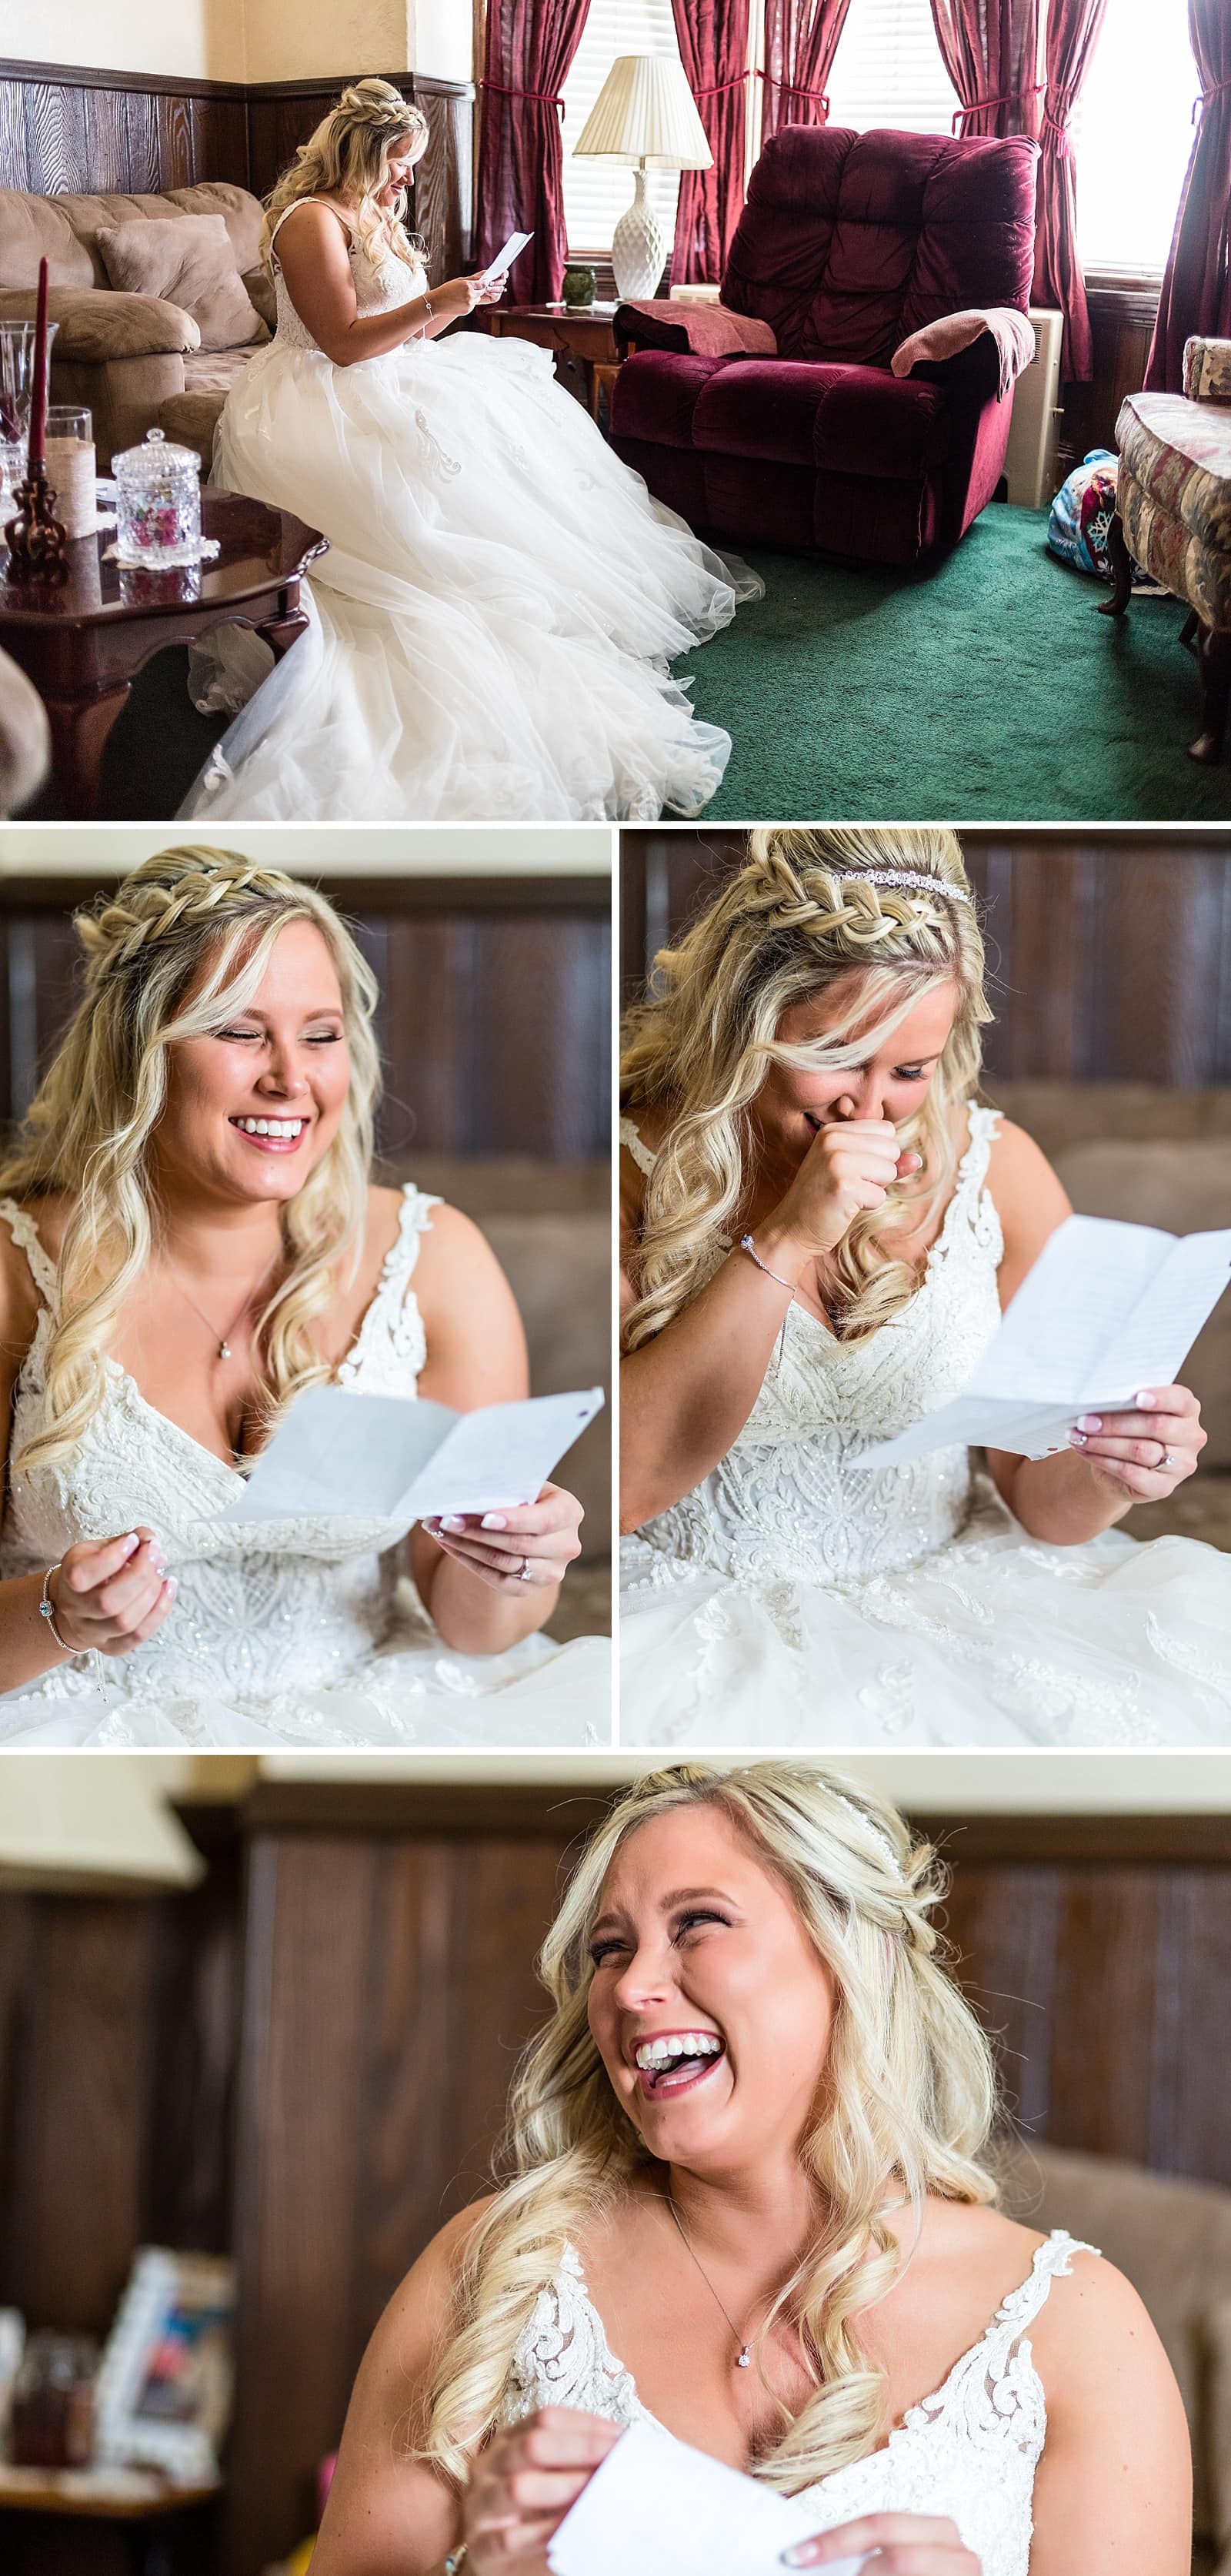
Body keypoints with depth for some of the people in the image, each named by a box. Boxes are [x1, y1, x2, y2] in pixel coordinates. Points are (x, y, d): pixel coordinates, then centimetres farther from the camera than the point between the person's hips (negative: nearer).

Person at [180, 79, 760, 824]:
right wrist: (432, 304, -22)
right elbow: (344, 342, -20)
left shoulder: (374, 216, 19)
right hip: (324, 400, -10)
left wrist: (455, 304, 3)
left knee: (514, 395, -4)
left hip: (388, 383, 10)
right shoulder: (312, 221, -13)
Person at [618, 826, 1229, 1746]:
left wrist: (1101, 1479, -18)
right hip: (704, 1623, -4)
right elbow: (622, 1487, -17)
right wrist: (786, 1242, -21)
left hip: (954, 1598, 4)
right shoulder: (636, 1164, -7)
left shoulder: (996, 1169, 2)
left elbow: (1037, 1501, 7)